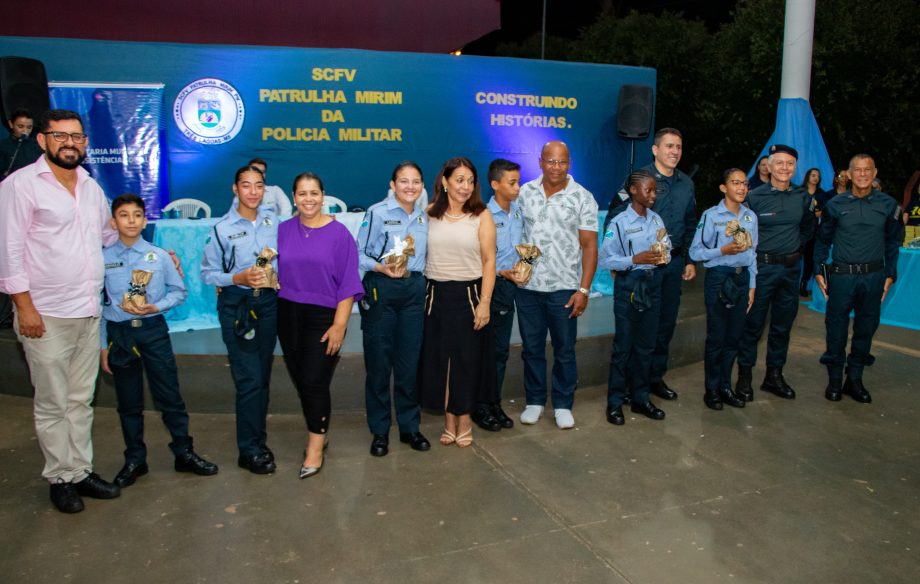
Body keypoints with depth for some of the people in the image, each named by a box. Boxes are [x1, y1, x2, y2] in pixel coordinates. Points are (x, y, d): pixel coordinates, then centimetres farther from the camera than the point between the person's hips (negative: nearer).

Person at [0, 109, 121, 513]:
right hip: (46, 316, -6)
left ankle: (81, 471, 24)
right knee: (53, 404, 4)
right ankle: (60, 478, 18)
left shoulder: (91, 187, 12)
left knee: (81, 400, 13)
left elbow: (109, 235, 25)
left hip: (89, 313, 6)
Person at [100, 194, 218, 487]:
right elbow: (97, 305, 1)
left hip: (154, 330, 0)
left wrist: (155, 306, -13)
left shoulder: (159, 256, -4)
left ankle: (184, 453, 19)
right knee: (128, 402, 11)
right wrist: (102, 346, 1)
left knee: (169, 396, 5)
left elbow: (180, 291, 4)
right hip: (119, 333, 1)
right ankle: (134, 460, 26)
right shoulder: (103, 259, -3)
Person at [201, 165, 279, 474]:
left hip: (269, 302, 4)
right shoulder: (222, 228, -8)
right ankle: (250, 451, 9)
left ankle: (258, 440, 29)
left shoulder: (273, 220, 1)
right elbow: (207, 273, -4)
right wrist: (239, 278, -18)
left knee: (263, 376, 13)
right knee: (249, 379, -5)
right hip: (236, 306, -4)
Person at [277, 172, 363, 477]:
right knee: (299, 380, 9)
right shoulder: (282, 231, 4)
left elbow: (348, 284, -8)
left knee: (314, 381, -4)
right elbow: (276, 274, 13)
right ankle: (320, 434, 30)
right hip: (288, 316, 4)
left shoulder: (339, 233, -6)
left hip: (324, 317, -3)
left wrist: (339, 325, -12)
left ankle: (315, 446, 13)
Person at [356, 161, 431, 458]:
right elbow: (359, 253, -6)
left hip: (414, 290, 4)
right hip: (381, 290, -4)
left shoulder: (425, 216, 10)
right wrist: (382, 268, -21)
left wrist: (420, 279, 8)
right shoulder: (377, 213, -5)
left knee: (410, 361, 8)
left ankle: (409, 426, 21)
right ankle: (379, 431, 15)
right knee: (378, 362, 1)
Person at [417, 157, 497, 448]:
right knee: (438, 358, 7)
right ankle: (449, 421, 23)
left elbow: (489, 261, -5)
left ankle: (464, 420, 24)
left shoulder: (481, 215, -3)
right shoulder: (429, 213, 4)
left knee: (467, 360, 6)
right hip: (436, 295, 2)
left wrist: (484, 302, -11)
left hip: (468, 294, -2)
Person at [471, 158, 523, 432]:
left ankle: (495, 404, 25)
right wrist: (503, 273, -21)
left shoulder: (518, 212, 6)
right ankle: (480, 408, 15)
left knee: (501, 349, 13)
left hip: (509, 286, 7)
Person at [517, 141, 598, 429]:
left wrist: (584, 289, -10)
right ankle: (534, 401, 27)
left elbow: (589, 246, -4)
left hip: (564, 288, -2)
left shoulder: (582, 197, -4)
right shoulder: (525, 192, 3)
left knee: (564, 351, 8)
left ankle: (563, 405, 23)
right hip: (527, 286, 2)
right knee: (531, 348, 12)